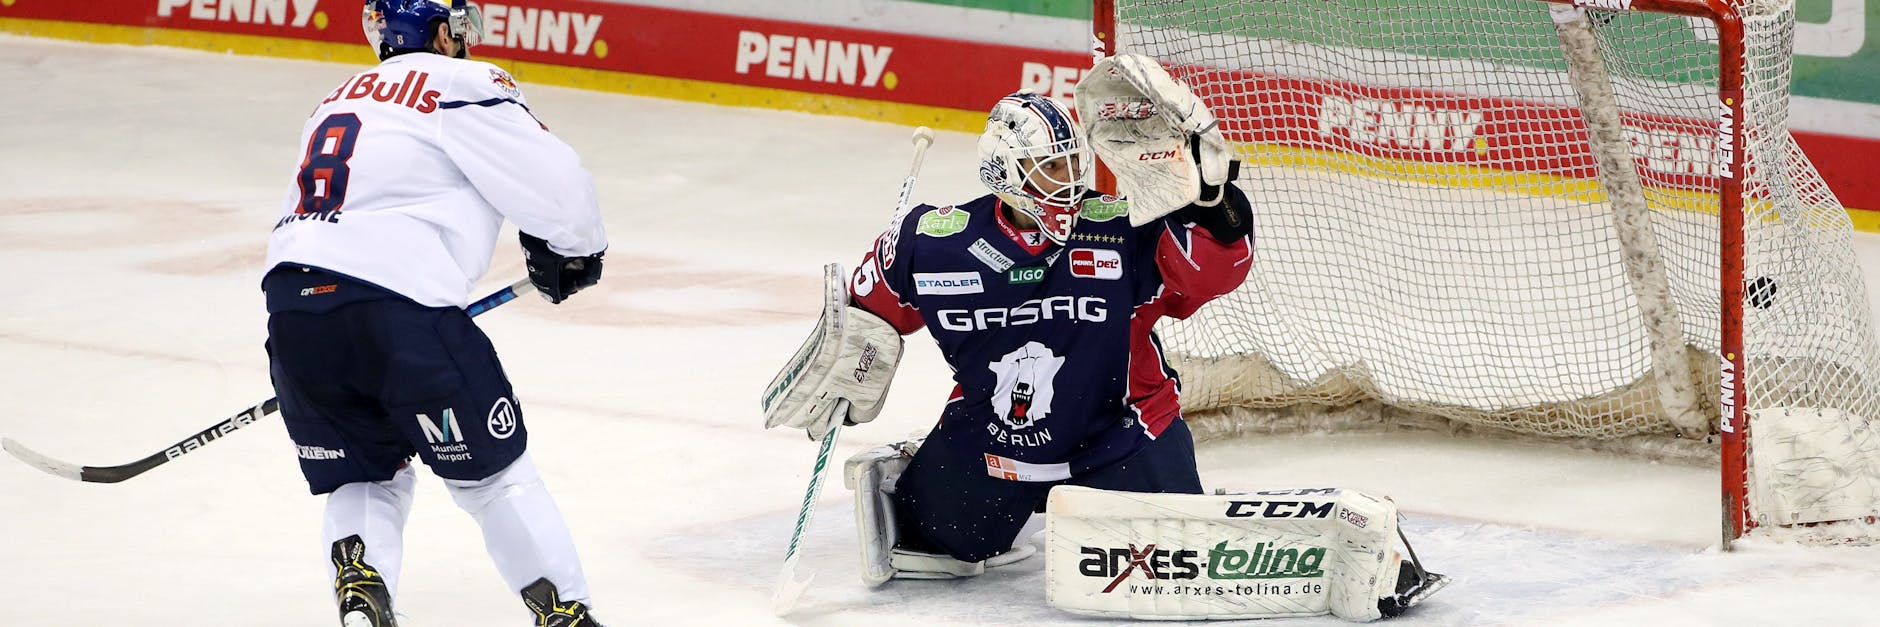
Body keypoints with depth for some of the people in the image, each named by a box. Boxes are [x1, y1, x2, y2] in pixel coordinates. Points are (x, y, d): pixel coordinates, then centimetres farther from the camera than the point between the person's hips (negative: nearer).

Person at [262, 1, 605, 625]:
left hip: (291, 300, 6)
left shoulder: (342, 98, 27)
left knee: (366, 477, 20)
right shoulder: (464, 85, 3)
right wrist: (575, 248, 19)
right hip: (396, 303, -6)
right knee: (495, 472, 8)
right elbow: (552, 181, -1)